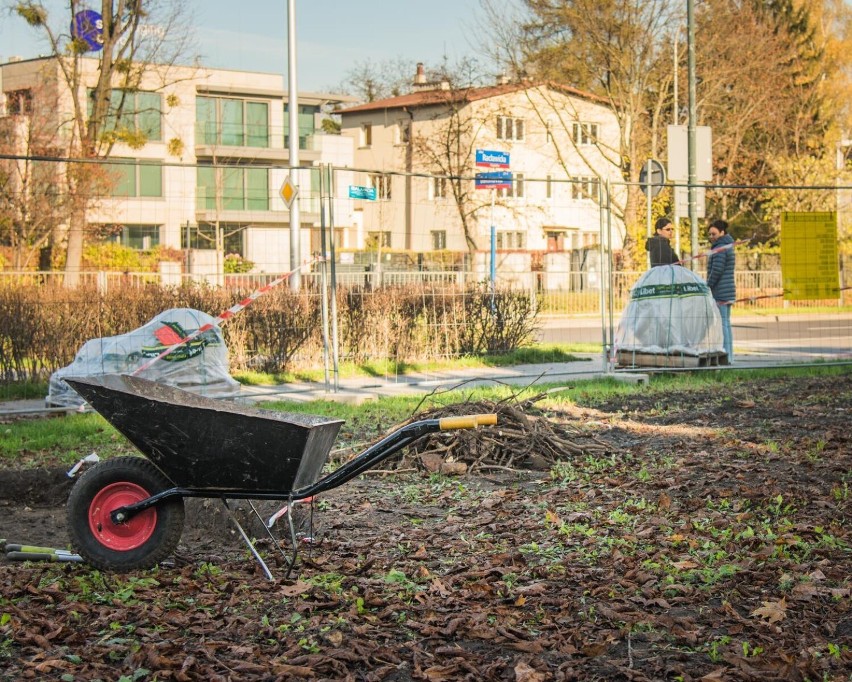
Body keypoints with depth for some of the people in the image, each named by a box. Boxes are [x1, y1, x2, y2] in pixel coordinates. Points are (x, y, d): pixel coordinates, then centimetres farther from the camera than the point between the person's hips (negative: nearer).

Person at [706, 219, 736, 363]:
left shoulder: (720, 249, -13)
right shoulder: (728, 247, 18)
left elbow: (716, 270, -20)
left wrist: (707, 287, -12)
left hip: (719, 292, -10)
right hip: (728, 291, 10)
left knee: (721, 324, -9)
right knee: (726, 324, 12)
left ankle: (725, 356, -11)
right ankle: (729, 356, 15)